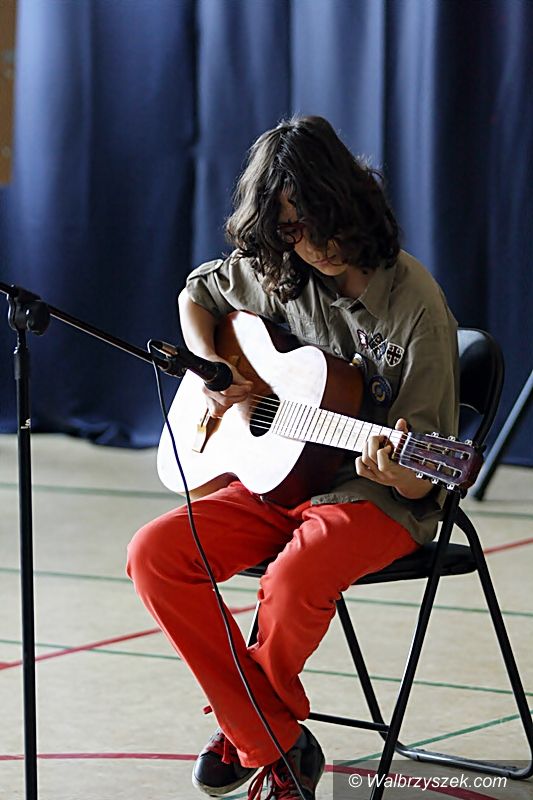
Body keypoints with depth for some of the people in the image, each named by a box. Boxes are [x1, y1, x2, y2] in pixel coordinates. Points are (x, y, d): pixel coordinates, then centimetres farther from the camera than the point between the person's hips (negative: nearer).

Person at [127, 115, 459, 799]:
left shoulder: (415, 308, -16)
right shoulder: (280, 274, 0)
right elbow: (196, 294, 22)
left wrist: (396, 471, -38)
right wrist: (211, 370, 2)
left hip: (379, 498, -6)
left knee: (291, 583, -36)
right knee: (154, 554, -18)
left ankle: (247, 728, -2)